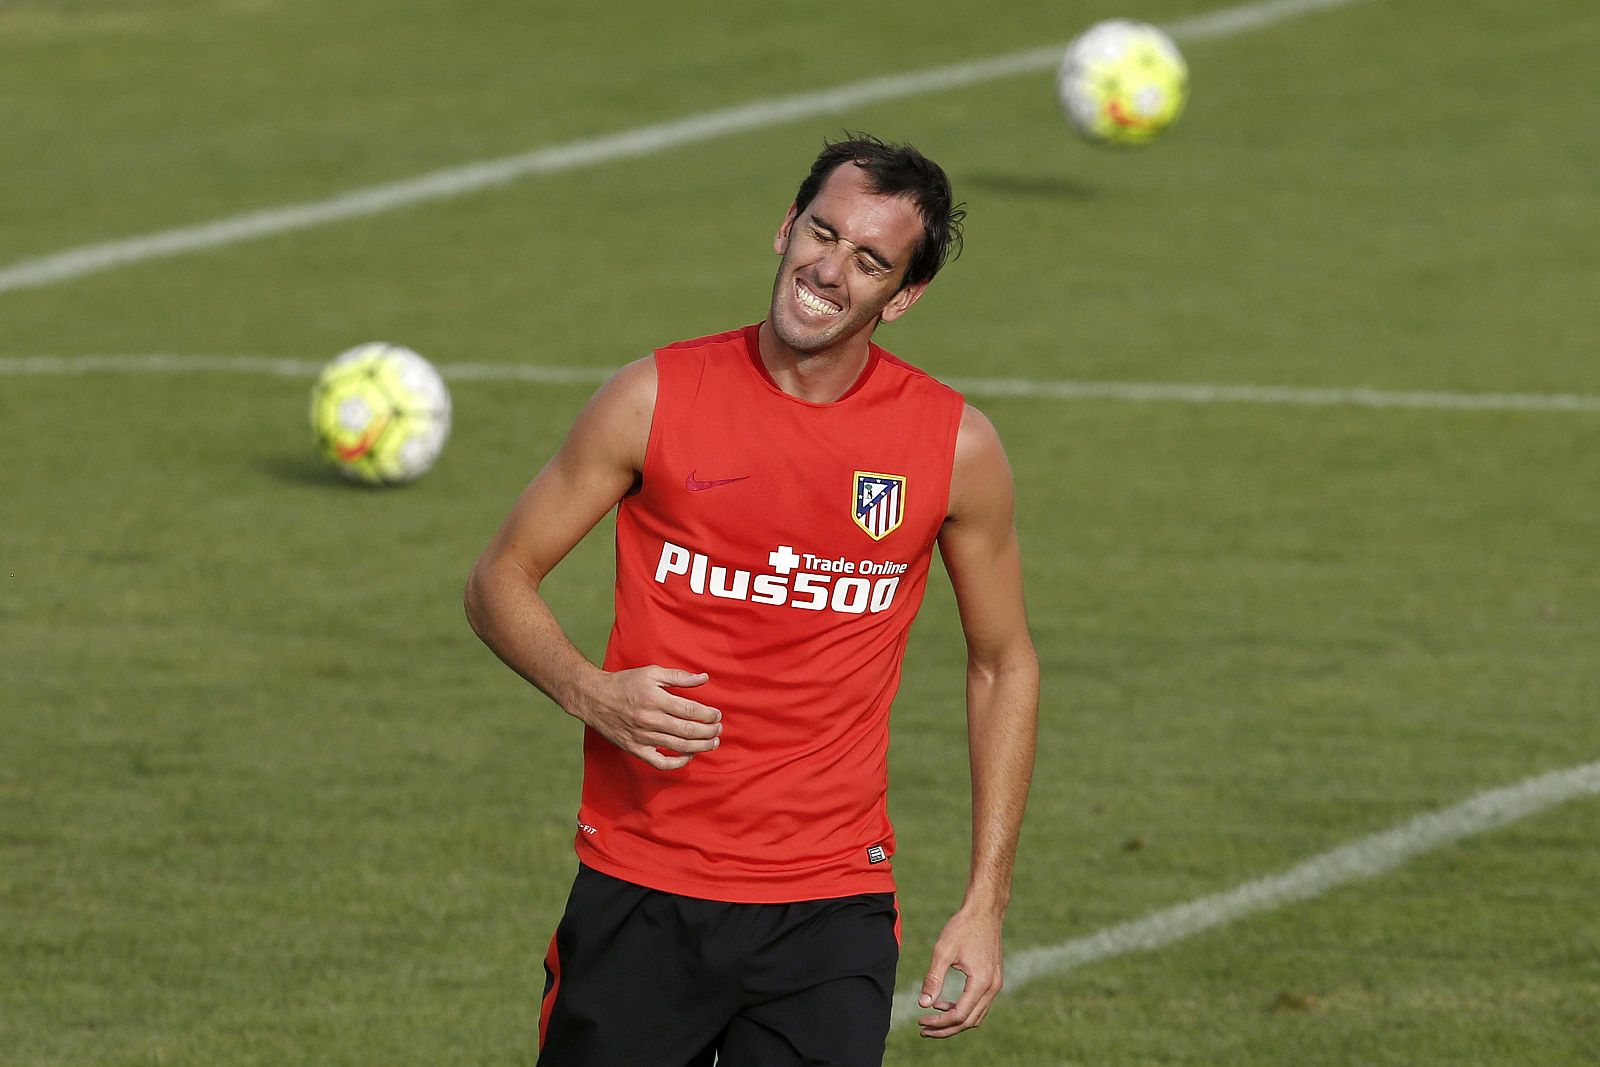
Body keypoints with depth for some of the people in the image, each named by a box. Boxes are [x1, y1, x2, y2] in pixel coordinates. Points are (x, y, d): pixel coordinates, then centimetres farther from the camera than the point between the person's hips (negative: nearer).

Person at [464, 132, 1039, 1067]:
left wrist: (986, 903, 5)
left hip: (832, 913, 0)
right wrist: (590, 692, -15)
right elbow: (500, 580, 6)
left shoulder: (955, 447, -1)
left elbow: (1003, 663, 11)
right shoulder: (656, 400, -3)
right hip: (638, 891, 0)